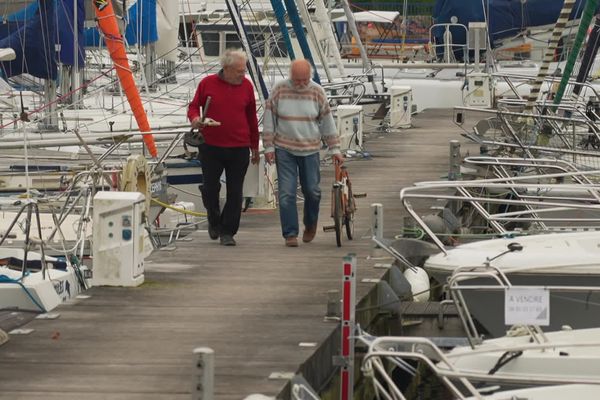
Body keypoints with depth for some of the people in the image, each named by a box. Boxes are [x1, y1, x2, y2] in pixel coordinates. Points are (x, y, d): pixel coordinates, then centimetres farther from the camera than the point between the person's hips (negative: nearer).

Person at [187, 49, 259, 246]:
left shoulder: (246, 86, 4)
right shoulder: (208, 83, -1)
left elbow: (251, 118, 12)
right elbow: (194, 106, 9)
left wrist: (255, 147, 16)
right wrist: (195, 118, -16)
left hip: (239, 149, 1)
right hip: (211, 148, -1)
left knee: (235, 192, 0)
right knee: (210, 188, 4)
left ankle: (227, 232, 9)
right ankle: (214, 220, 30)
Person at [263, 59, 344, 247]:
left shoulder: (317, 92, -1)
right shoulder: (279, 90, -4)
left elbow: (327, 122, 5)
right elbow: (269, 120, 2)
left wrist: (334, 149, 5)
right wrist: (269, 147, -2)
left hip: (310, 151, 1)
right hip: (284, 150, -1)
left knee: (312, 191, 5)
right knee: (287, 194, -6)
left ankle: (310, 225, 31)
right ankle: (290, 234, -1)